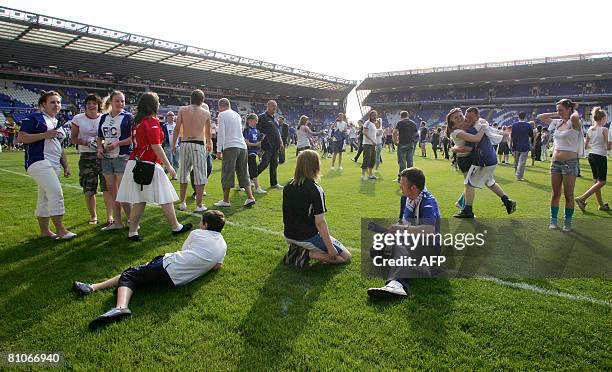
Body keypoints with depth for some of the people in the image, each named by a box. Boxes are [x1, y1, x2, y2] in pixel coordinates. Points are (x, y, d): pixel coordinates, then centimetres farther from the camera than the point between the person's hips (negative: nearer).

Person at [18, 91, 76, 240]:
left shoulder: (58, 123, 22)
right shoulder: (35, 118, -2)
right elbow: (21, 137, -11)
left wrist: (66, 166, 19)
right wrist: (45, 135, -18)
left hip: (54, 164, 8)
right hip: (39, 161, -8)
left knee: (45, 197, 12)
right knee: (56, 193, -18)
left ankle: (45, 231, 17)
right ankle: (60, 230, -15)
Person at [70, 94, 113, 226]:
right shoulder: (78, 119, 6)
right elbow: (73, 138, 4)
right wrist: (87, 143, -13)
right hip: (86, 157, 1)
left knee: (107, 188, -9)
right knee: (88, 190, 4)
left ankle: (110, 216, -2)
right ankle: (93, 216, 22)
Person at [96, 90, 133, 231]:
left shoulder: (128, 117, -3)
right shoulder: (104, 118, 14)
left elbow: (133, 138, -9)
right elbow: (100, 137, 21)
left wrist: (117, 143, -19)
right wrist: (100, 148, 2)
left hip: (122, 157, -6)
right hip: (106, 158, 6)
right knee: (112, 191, 9)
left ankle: (132, 221, 4)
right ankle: (117, 222, 17)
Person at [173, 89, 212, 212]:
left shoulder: (183, 110, 4)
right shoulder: (206, 112, 6)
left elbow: (177, 128, -2)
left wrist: (173, 144, 8)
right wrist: (209, 143, 36)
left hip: (185, 144, 2)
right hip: (198, 145, -2)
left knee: (183, 174, 13)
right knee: (200, 175, 1)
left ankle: (182, 203, 20)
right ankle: (199, 205, 2)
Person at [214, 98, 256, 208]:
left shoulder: (222, 115, 1)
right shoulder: (237, 114, 20)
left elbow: (221, 134, -6)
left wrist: (219, 150, -4)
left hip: (230, 147, -6)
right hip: (242, 146, 6)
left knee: (227, 174, 0)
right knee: (243, 173, 9)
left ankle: (226, 200, 4)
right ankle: (250, 197, 2)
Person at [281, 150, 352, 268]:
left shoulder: (288, 187, 1)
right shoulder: (316, 189, -20)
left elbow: (287, 216, 11)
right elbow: (320, 222, -22)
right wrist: (330, 247, -15)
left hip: (289, 236, 7)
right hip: (307, 238, -7)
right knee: (346, 256, 4)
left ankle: (296, 250, 10)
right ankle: (308, 254, -10)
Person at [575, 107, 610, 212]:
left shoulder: (590, 130, 5)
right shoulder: (605, 130, -13)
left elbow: (586, 146, 12)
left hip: (591, 156, 7)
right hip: (601, 157, -7)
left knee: (597, 181, 14)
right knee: (601, 182, 0)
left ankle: (601, 205, 21)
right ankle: (582, 198, -11)